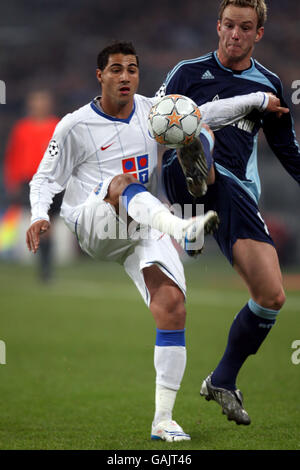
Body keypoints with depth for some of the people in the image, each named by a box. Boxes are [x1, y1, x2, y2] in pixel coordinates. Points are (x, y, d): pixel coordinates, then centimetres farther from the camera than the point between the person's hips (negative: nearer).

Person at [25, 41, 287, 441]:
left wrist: (261, 100, 11)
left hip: (143, 228, 4)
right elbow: (46, 178, 4)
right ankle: (180, 227, -67)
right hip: (91, 225, -3)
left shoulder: (151, 111, 12)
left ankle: (163, 419, -13)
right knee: (123, 184, -36)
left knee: (172, 304, -16)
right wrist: (39, 216, -15)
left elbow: (204, 114, 18)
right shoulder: (75, 126, 0)